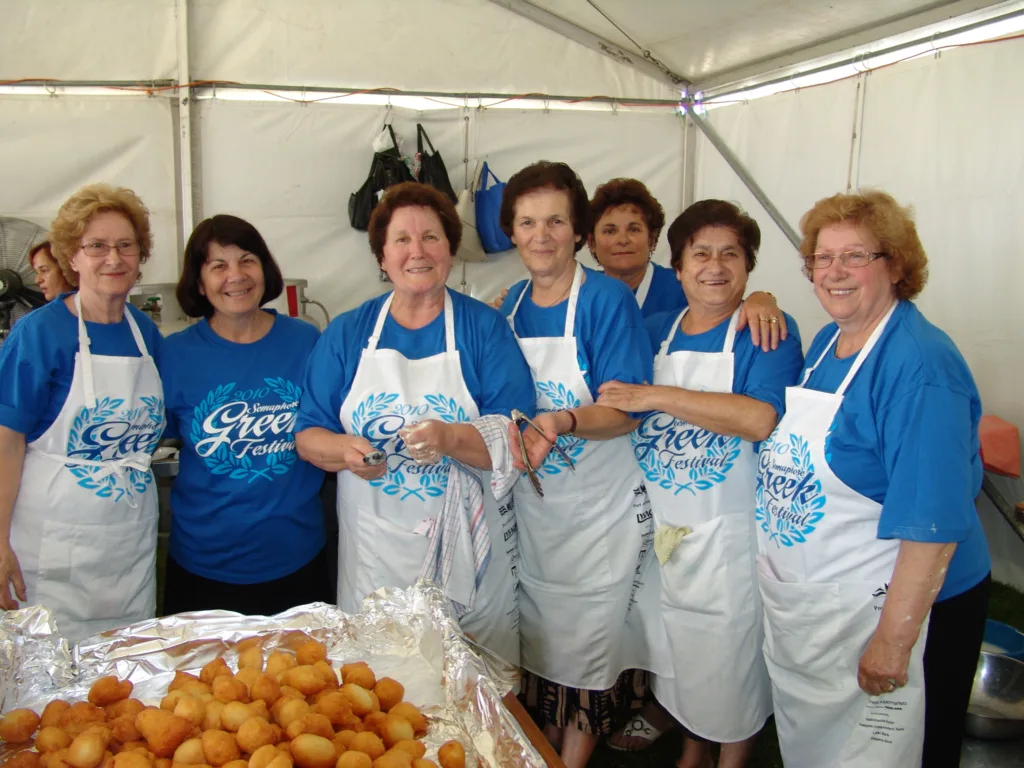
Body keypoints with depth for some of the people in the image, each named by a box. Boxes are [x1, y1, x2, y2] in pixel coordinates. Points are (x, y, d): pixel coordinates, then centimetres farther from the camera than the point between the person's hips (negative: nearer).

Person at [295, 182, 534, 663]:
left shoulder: (484, 327, -2)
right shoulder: (346, 334, 5)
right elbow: (308, 436, 4)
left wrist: (450, 438, -28)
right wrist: (345, 451, -17)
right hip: (375, 550, 2)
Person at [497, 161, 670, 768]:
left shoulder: (608, 299, -15)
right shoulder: (510, 307, 4)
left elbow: (627, 411, -19)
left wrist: (563, 421, -36)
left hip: (601, 511, -5)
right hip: (531, 507, 6)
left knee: (586, 652, 6)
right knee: (541, 643, 18)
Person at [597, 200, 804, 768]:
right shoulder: (656, 330, 4)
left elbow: (760, 418, -28)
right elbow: (614, 406, 17)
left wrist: (655, 396, -27)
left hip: (730, 531, -5)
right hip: (662, 524, 5)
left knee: (732, 656, 10)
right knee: (678, 646, 20)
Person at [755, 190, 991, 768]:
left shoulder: (920, 364, -23)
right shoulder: (825, 342, 3)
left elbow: (935, 522, -27)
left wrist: (894, 639, -25)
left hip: (888, 606, -8)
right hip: (804, 604, 8)